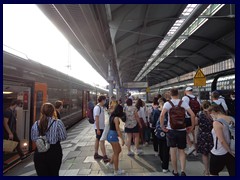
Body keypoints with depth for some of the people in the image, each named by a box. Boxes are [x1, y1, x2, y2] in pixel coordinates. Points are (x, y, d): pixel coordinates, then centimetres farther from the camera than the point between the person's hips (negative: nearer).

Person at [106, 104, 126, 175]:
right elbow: (117, 129, -22)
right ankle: (116, 171, 19)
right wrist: (122, 139, -19)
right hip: (113, 136, -9)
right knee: (116, 153, 5)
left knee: (119, 150, 22)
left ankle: (110, 163, 32)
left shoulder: (112, 116, 8)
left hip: (110, 134, 9)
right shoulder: (116, 118, -19)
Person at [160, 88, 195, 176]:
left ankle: (175, 171, 22)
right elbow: (192, 114, -6)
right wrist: (192, 126, 5)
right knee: (181, 151, 16)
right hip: (182, 130, 2)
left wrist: (162, 126, -10)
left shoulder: (167, 103, -6)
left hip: (171, 130, -2)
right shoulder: (183, 103, 0)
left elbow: (162, 115, -21)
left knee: (173, 151, 10)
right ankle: (183, 171, 5)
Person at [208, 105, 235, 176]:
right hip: (232, 152, 6)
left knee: (213, 173, 16)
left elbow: (222, 141, -24)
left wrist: (230, 151, -10)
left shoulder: (216, 122, -21)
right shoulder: (231, 119, -1)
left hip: (219, 154, -6)